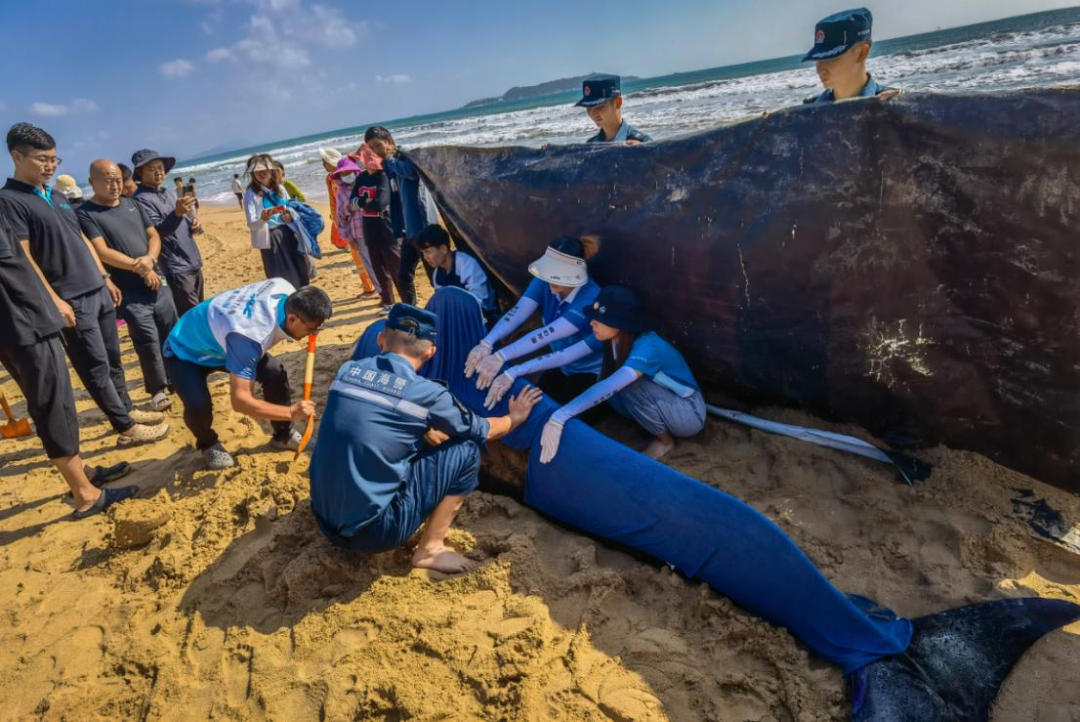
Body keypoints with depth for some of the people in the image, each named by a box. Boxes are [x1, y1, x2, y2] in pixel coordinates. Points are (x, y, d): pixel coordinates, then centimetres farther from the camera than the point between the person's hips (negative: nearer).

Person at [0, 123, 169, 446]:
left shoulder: (57, 197, 15)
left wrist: (105, 278, 19)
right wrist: (54, 300, -19)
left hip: (97, 291, 8)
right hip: (71, 300, -8)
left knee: (112, 357, 15)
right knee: (95, 365, -1)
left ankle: (127, 408, 28)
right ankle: (126, 428, 5)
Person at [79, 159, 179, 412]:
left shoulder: (132, 205, 12)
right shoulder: (86, 214, -6)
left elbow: (153, 235, 11)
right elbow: (102, 252, -15)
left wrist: (151, 258, -9)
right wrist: (140, 268, -16)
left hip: (157, 283, 6)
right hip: (130, 292, -5)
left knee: (173, 334, 12)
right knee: (148, 341, -3)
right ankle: (158, 390, 12)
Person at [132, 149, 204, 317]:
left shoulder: (169, 193, 15)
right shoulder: (141, 199, -11)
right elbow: (155, 232, -22)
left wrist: (193, 223, 3)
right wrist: (177, 213, -37)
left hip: (193, 263, 9)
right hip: (176, 269, -9)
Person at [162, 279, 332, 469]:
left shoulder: (286, 290, -25)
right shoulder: (250, 335, -45)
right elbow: (240, 400, -43)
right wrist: (291, 412, -45)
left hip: (221, 341, 7)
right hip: (186, 352, -7)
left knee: (275, 373, -10)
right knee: (199, 405, -29)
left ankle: (283, 434, 12)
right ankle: (208, 444, 7)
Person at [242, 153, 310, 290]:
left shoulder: (279, 188, 7)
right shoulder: (251, 194, -7)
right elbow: (251, 224, -13)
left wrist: (290, 215, -6)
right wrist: (263, 219, -34)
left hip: (288, 235, 5)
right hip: (270, 240, -5)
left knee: (301, 275, 9)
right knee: (282, 280, -4)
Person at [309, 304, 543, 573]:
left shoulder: (347, 370, 1)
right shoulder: (426, 394, -12)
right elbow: (484, 431, 7)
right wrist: (514, 418, 28)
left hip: (325, 520, 7)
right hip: (371, 531, -7)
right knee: (466, 452, 1)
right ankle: (429, 550, 8)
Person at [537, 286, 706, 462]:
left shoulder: (646, 348, -34)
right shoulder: (615, 339, -10)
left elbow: (609, 387, -49)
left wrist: (559, 417, -57)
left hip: (690, 414, -7)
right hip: (661, 405, 7)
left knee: (629, 386, -30)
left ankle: (665, 440, -6)